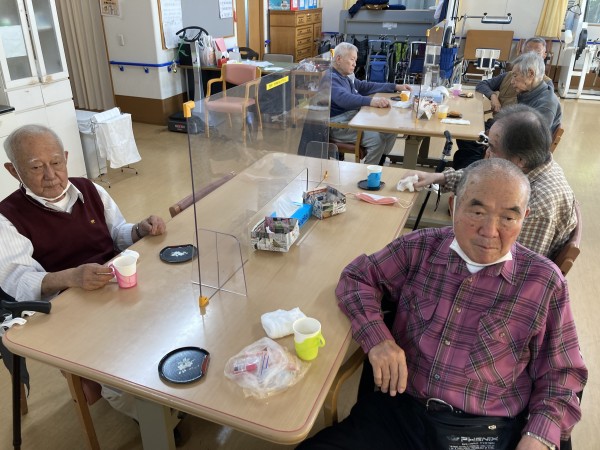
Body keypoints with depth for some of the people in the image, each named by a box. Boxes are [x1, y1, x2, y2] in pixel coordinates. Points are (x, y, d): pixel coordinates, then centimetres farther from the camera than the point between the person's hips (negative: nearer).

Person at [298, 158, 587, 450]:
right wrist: (377, 338, -7)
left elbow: (560, 373, 6)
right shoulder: (419, 248, 2)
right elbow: (357, 277, 10)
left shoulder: (545, 283, -1)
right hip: (399, 412, 2)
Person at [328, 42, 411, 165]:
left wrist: (395, 87, 21)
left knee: (390, 131, 1)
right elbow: (344, 98, -34)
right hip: (339, 124, -10)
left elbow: (366, 86, 27)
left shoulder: (347, 76, 17)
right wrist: (371, 101, -47)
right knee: (377, 139, -25)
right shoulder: (330, 77, -15)